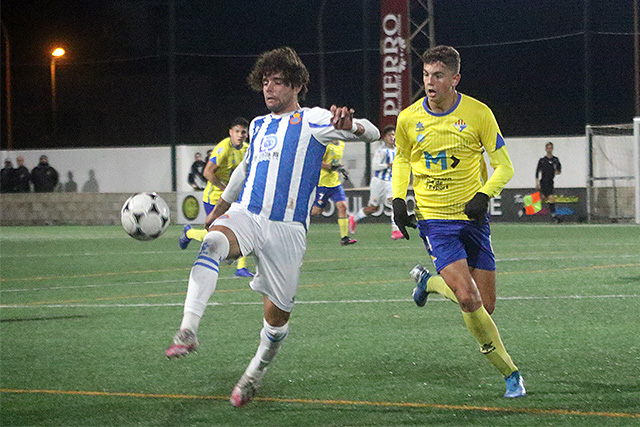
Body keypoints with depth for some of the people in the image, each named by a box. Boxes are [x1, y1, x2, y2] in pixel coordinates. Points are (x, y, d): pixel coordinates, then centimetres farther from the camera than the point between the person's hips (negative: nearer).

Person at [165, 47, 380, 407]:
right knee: (213, 242, -32)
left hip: (287, 228, -3)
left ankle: (256, 372, 29)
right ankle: (188, 331, -45)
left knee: (278, 314, 1)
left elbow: (372, 133, -10)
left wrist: (349, 126, -33)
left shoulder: (313, 120, 3)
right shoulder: (259, 125, 20)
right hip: (245, 215, 3)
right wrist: (220, 207, 45)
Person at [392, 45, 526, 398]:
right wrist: (398, 200, 1)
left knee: (486, 306, 1)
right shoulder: (408, 119, -3)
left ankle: (430, 282, 30)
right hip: (434, 220, -2)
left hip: (472, 217, 2)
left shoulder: (478, 114, -6)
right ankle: (508, 371, 0)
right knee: (468, 300, -19)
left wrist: (484, 195, -18)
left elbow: (504, 166, 0)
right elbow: (402, 160, 16)